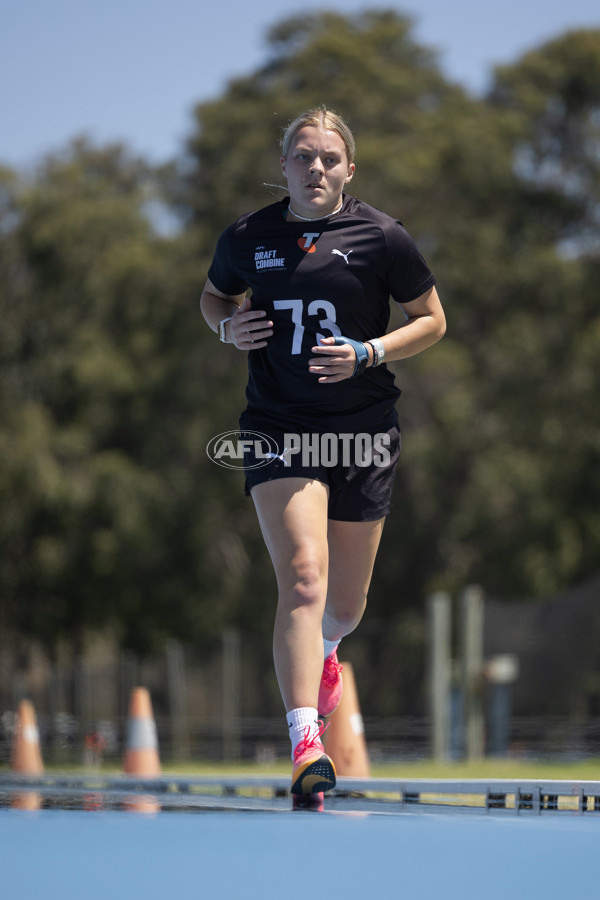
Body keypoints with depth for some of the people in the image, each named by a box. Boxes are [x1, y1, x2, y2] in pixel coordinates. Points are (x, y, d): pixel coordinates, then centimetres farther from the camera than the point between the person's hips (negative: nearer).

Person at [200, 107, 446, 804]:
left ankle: (323, 650, 52)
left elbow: (431, 320, 5)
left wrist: (368, 353, -12)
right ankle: (305, 743, -27)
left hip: (363, 432, 1)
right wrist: (229, 326, -2)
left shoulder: (381, 237, -3)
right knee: (302, 579, -21)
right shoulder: (247, 238, 2)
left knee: (345, 606, 13)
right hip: (278, 429, -1)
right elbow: (215, 296, 21)